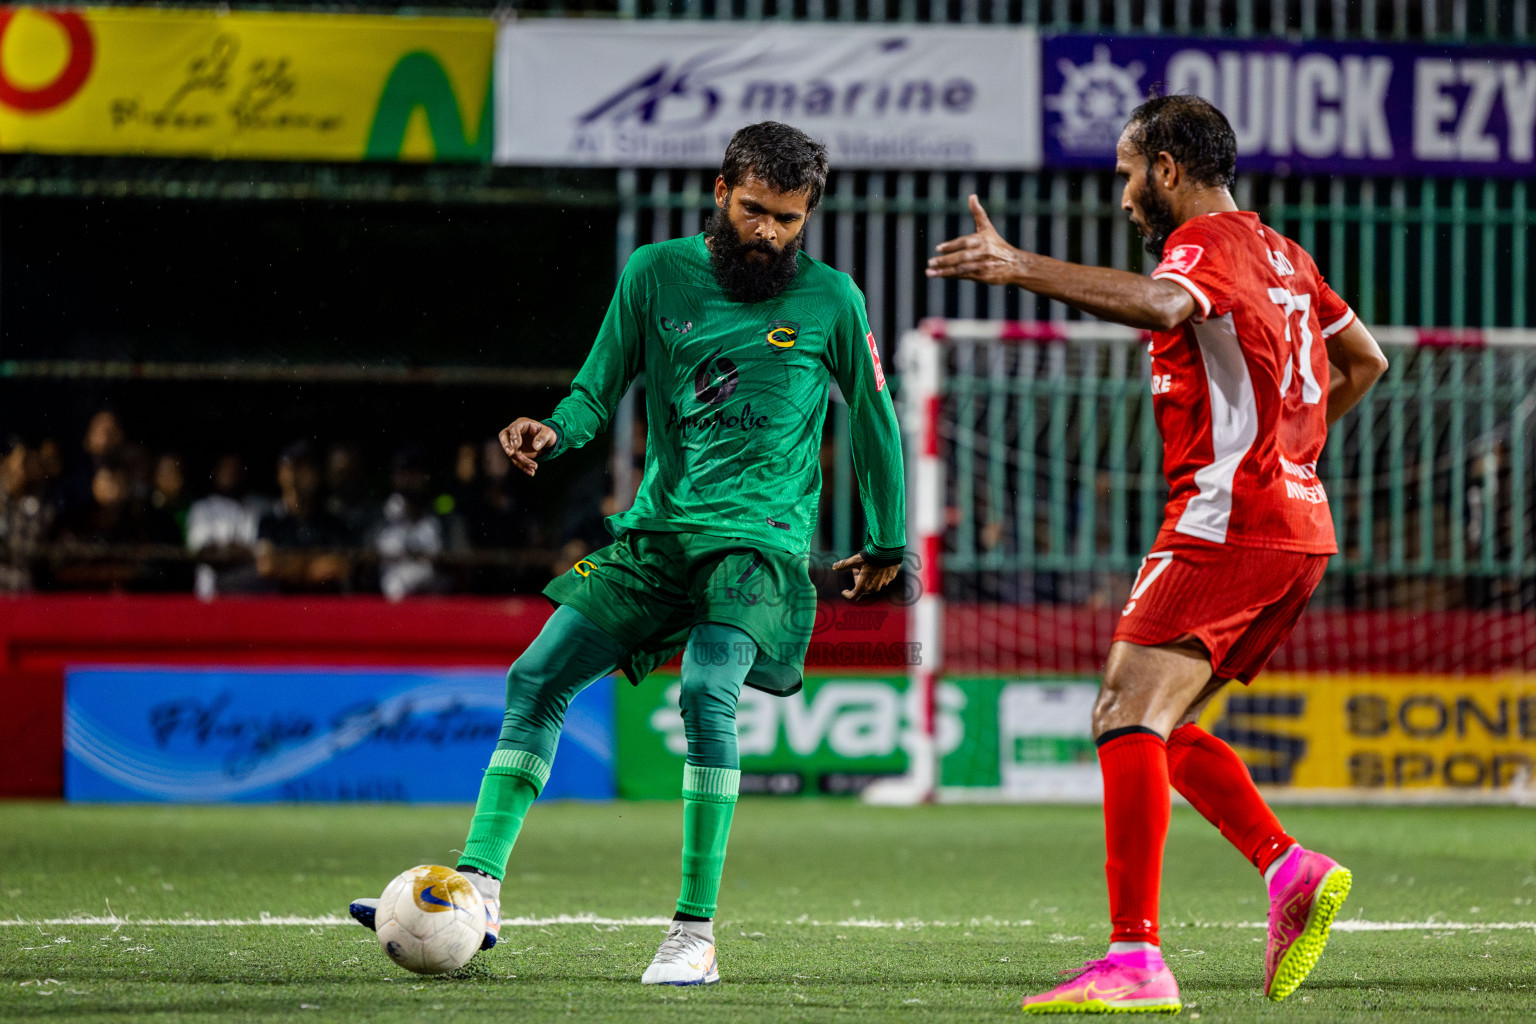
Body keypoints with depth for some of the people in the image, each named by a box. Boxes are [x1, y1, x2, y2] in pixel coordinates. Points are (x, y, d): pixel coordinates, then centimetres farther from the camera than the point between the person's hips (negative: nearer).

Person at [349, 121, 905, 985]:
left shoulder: (829, 299, 0)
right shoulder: (657, 273, 5)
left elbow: (875, 420, 10)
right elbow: (600, 387, 7)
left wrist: (888, 543, 16)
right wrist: (555, 433, -15)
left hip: (761, 540, -4)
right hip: (659, 527, 4)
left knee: (708, 693, -27)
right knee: (537, 678, -8)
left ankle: (696, 935, -22)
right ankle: (477, 887, -6)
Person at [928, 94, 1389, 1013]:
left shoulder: (1208, 241, -8)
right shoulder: (1282, 254, 20)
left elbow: (1161, 304, -32)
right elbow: (1365, 360, 31)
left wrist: (1021, 267, -40)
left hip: (1225, 518, -10)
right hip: (1299, 528, 10)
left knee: (1127, 717, -16)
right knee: (1161, 728, 15)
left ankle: (1135, 962, -26)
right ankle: (1292, 870, 0)